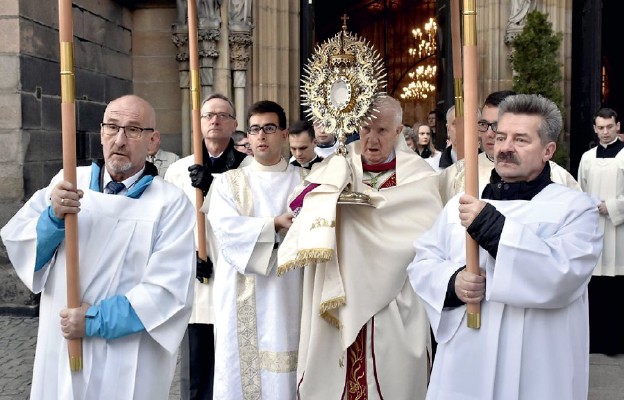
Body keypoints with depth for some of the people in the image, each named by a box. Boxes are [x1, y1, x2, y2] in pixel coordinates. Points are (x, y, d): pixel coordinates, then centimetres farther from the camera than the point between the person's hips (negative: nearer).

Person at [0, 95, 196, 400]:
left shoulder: (171, 202, -10)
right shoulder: (67, 182, 2)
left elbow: (170, 289, -16)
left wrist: (95, 321, -18)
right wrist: (53, 217, -19)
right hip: (59, 349, 3)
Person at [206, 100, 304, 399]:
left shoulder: (305, 181, 11)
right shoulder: (229, 181, 9)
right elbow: (226, 228, -8)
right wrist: (275, 224, -17)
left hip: (289, 295, 0)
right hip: (243, 298, 0)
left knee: (286, 375, 1)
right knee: (242, 372, 1)